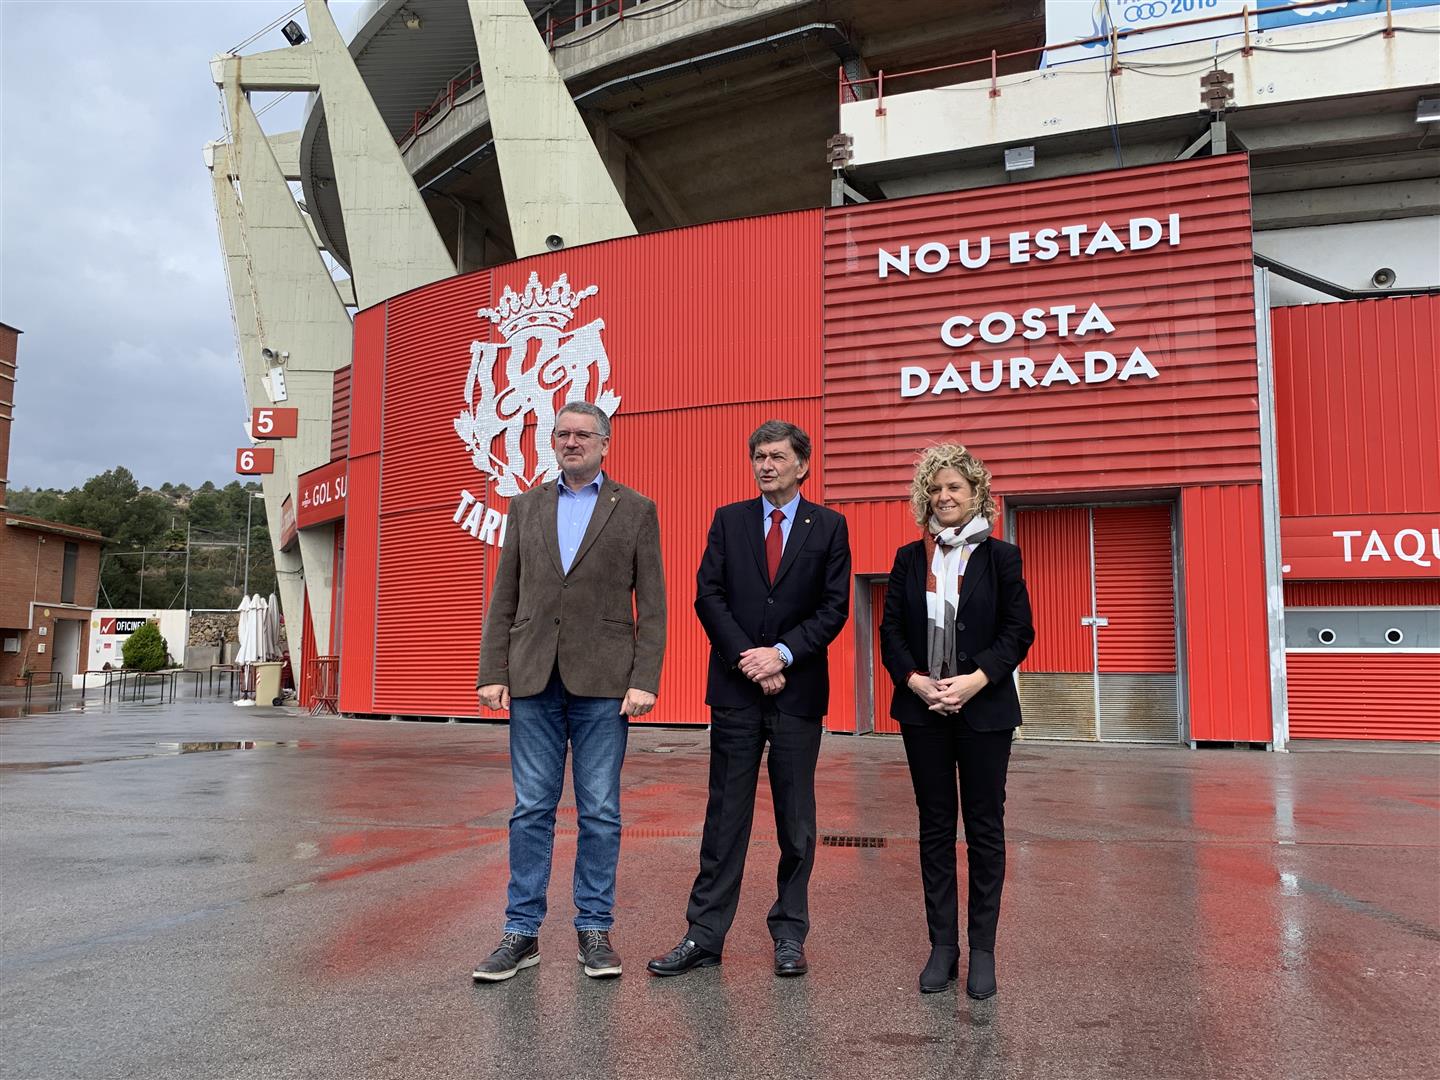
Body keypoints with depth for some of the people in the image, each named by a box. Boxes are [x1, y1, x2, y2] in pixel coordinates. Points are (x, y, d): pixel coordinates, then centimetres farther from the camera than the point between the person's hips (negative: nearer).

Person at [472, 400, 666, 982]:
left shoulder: (635, 510, 5)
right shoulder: (525, 507, 12)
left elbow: (651, 605, 1)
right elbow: (504, 599, 10)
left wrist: (644, 681, -8)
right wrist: (493, 672, 1)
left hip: (603, 682, -2)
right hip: (534, 678, 2)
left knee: (599, 813, 5)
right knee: (531, 810, 7)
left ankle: (594, 930, 18)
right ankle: (522, 932, 17)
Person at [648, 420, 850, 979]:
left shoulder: (829, 526, 4)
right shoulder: (728, 520, 7)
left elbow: (834, 608, -2)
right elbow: (708, 597, -1)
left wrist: (782, 654, -14)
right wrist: (750, 660, -10)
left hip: (798, 689, 0)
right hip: (735, 689, 1)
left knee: (796, 820, 8)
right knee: (725, 816, 5)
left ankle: (789, 933, 21)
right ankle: (705, 935, 12)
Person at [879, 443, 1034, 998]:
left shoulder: (1000, 557, 1)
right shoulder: (910, 558, 7)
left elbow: (1018, 633, -3)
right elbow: (891, 631, 5)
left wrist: (976, 679, -16)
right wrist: (916, 681, -10)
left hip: (984, 709, -2)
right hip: (922, 710, 2)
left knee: (984, 828, 5)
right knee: (935, 828, 8)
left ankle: (982, 950, 15)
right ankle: (943, 946, 17)